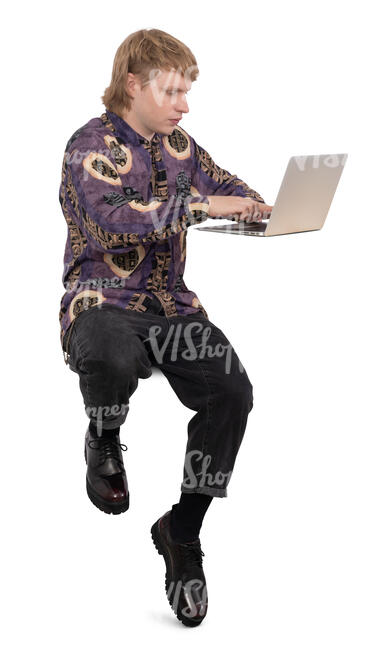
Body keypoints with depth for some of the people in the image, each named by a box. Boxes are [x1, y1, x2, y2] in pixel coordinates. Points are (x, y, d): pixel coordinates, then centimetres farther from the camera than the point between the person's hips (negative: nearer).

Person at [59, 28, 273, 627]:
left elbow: (222, 183, 26)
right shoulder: (92, 146, -8)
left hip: (169, 302, 6)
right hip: (102, 300, -6)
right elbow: (113, 217, -25)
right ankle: (104, 444, -3)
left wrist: (255, 206, 2)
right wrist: (199, 205, -29)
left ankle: (183, 531, -3)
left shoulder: (179, 145, 13)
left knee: (232, 391, -19)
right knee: (111, 358, -42)